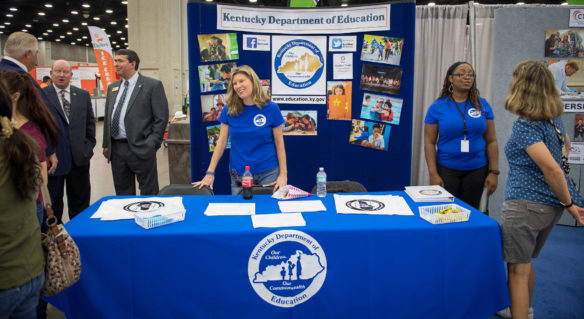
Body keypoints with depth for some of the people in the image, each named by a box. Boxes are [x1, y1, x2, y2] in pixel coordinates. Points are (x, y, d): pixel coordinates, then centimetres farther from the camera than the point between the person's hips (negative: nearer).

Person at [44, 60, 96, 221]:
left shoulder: (83, 95, 9)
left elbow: (90, 123, 11)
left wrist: (88, 147, 3)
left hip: (79, 156, 3)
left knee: (80, 200, 12)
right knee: (52, 201, 9)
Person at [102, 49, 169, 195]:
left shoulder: (152, 85, -3)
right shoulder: (112, 87, 16)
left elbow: (161, 118, -7)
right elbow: (107, 117, 19)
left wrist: (151, 144, -12)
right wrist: (106, 144, 12)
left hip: (140, 149, -6)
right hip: (116, 149, 6)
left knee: (149, 194, 2)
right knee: (122, 193, 14)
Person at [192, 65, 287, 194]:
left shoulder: (271, 108, -4)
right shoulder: (229, 110, -1)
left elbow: (279, 142, -2)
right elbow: (221, 142, 2)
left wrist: (283, 174, -7)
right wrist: (210, 173, -3)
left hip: (268, 173, -1)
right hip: (238, 174, 1)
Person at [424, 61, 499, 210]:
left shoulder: (482, 105, 4)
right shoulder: (437, 107, -2)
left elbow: (491, 141, 5)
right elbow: (429, 143, -4)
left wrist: (493, 172, 0)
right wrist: (433, 174, -10)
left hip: (477, 170, 2)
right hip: (446, 170, -2)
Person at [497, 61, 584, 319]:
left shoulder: (525, 125, -18)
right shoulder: (554, 118, 8)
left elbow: (552, 168, -26)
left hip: (525, 205, -9)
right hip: (550, 206, 9)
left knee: (518, 271, 0)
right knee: (525, 264, 26)